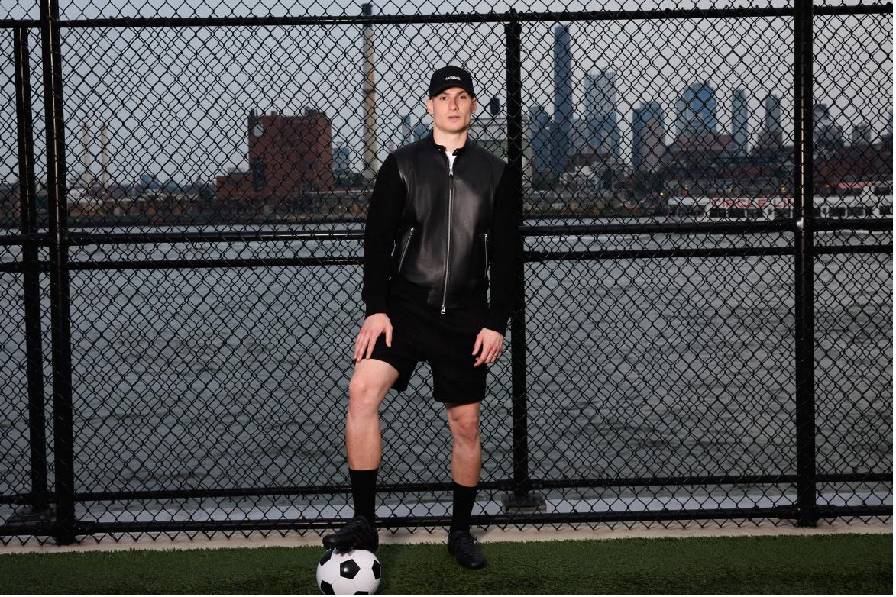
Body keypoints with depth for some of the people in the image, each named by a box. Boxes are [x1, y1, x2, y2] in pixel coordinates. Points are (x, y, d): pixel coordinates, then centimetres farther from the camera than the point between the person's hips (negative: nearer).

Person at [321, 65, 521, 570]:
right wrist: (375, 308, -7)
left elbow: (506, 255, 5)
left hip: (465, 318, 1)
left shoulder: (496, 174, 5)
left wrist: (497, 323, -2)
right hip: (403, 307, -1)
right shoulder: (402, 165, 3)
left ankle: (461, 531, 24)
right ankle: (365, 525, -12)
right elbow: (377, 239, 2)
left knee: (466, 424, 5)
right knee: (362, 392, -20)